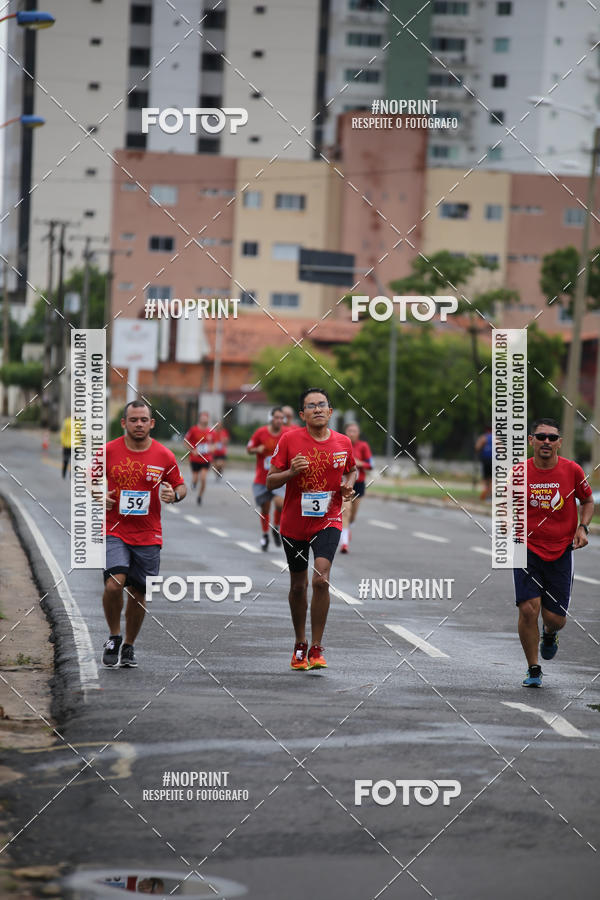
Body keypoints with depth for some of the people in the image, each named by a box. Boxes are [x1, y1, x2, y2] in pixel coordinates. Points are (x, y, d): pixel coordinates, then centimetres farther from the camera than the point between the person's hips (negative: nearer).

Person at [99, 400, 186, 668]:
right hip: (114, 532, -2)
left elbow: (180, 486, 12)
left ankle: (129, 646, 26)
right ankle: (114, 636, 4)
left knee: (138, 593, 7)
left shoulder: (164, 455, 1)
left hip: (148, 535, 2)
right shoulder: (108, 451, -1)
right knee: (114, 584, -20)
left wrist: (174, 495, -11)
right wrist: (100, 496, -8)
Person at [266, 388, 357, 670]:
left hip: (328, 521, -1)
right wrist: (291, 472, -23)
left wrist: (349, 485, -1)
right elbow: (270, 482, -5)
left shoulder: (343, 442, -1)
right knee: (298, 586, 11)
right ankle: (300, 645, 32)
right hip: (294, 523, 1)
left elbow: (352, 470, 20)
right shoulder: (289, 440, -7)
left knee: (321, 578, -20)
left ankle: (316, 648, -10)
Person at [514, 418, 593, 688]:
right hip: (527, 550, -1)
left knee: (555, 618, 0)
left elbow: (588, 501, 12)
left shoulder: (572, 470, -5)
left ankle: (549, 634, 40)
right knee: (528, 609, -15)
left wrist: (582, 527, -5)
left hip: (561, 551, 1)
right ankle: (533, 669, 5)